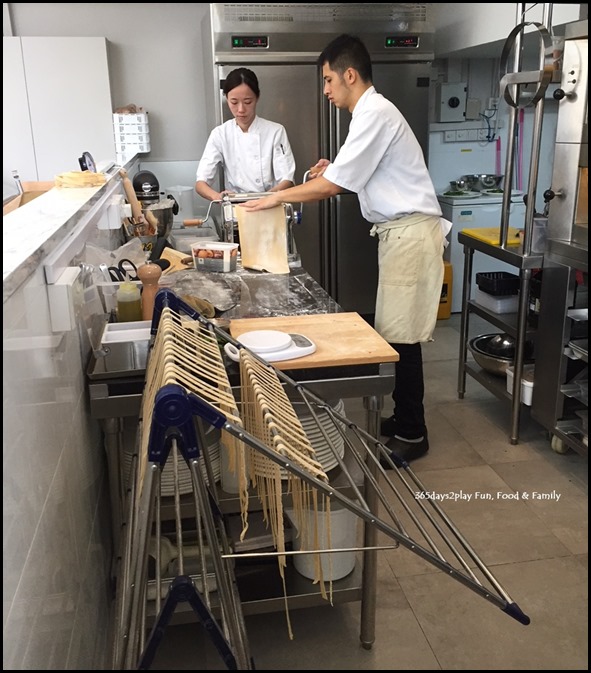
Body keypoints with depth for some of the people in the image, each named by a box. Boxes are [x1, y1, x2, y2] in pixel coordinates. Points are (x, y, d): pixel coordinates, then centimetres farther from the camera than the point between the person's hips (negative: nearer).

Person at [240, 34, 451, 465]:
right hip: (400, 232, 10)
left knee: (403, 337, -4)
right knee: (395, 334, 13)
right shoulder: (372, 113, 17)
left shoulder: (375, 114, -15)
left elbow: (334, 185, -18)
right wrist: (332, 174, 6)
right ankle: (403, 418, 25)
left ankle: (413, 434, 8)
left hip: (410, 233, -10)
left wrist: (276, 198, -8)